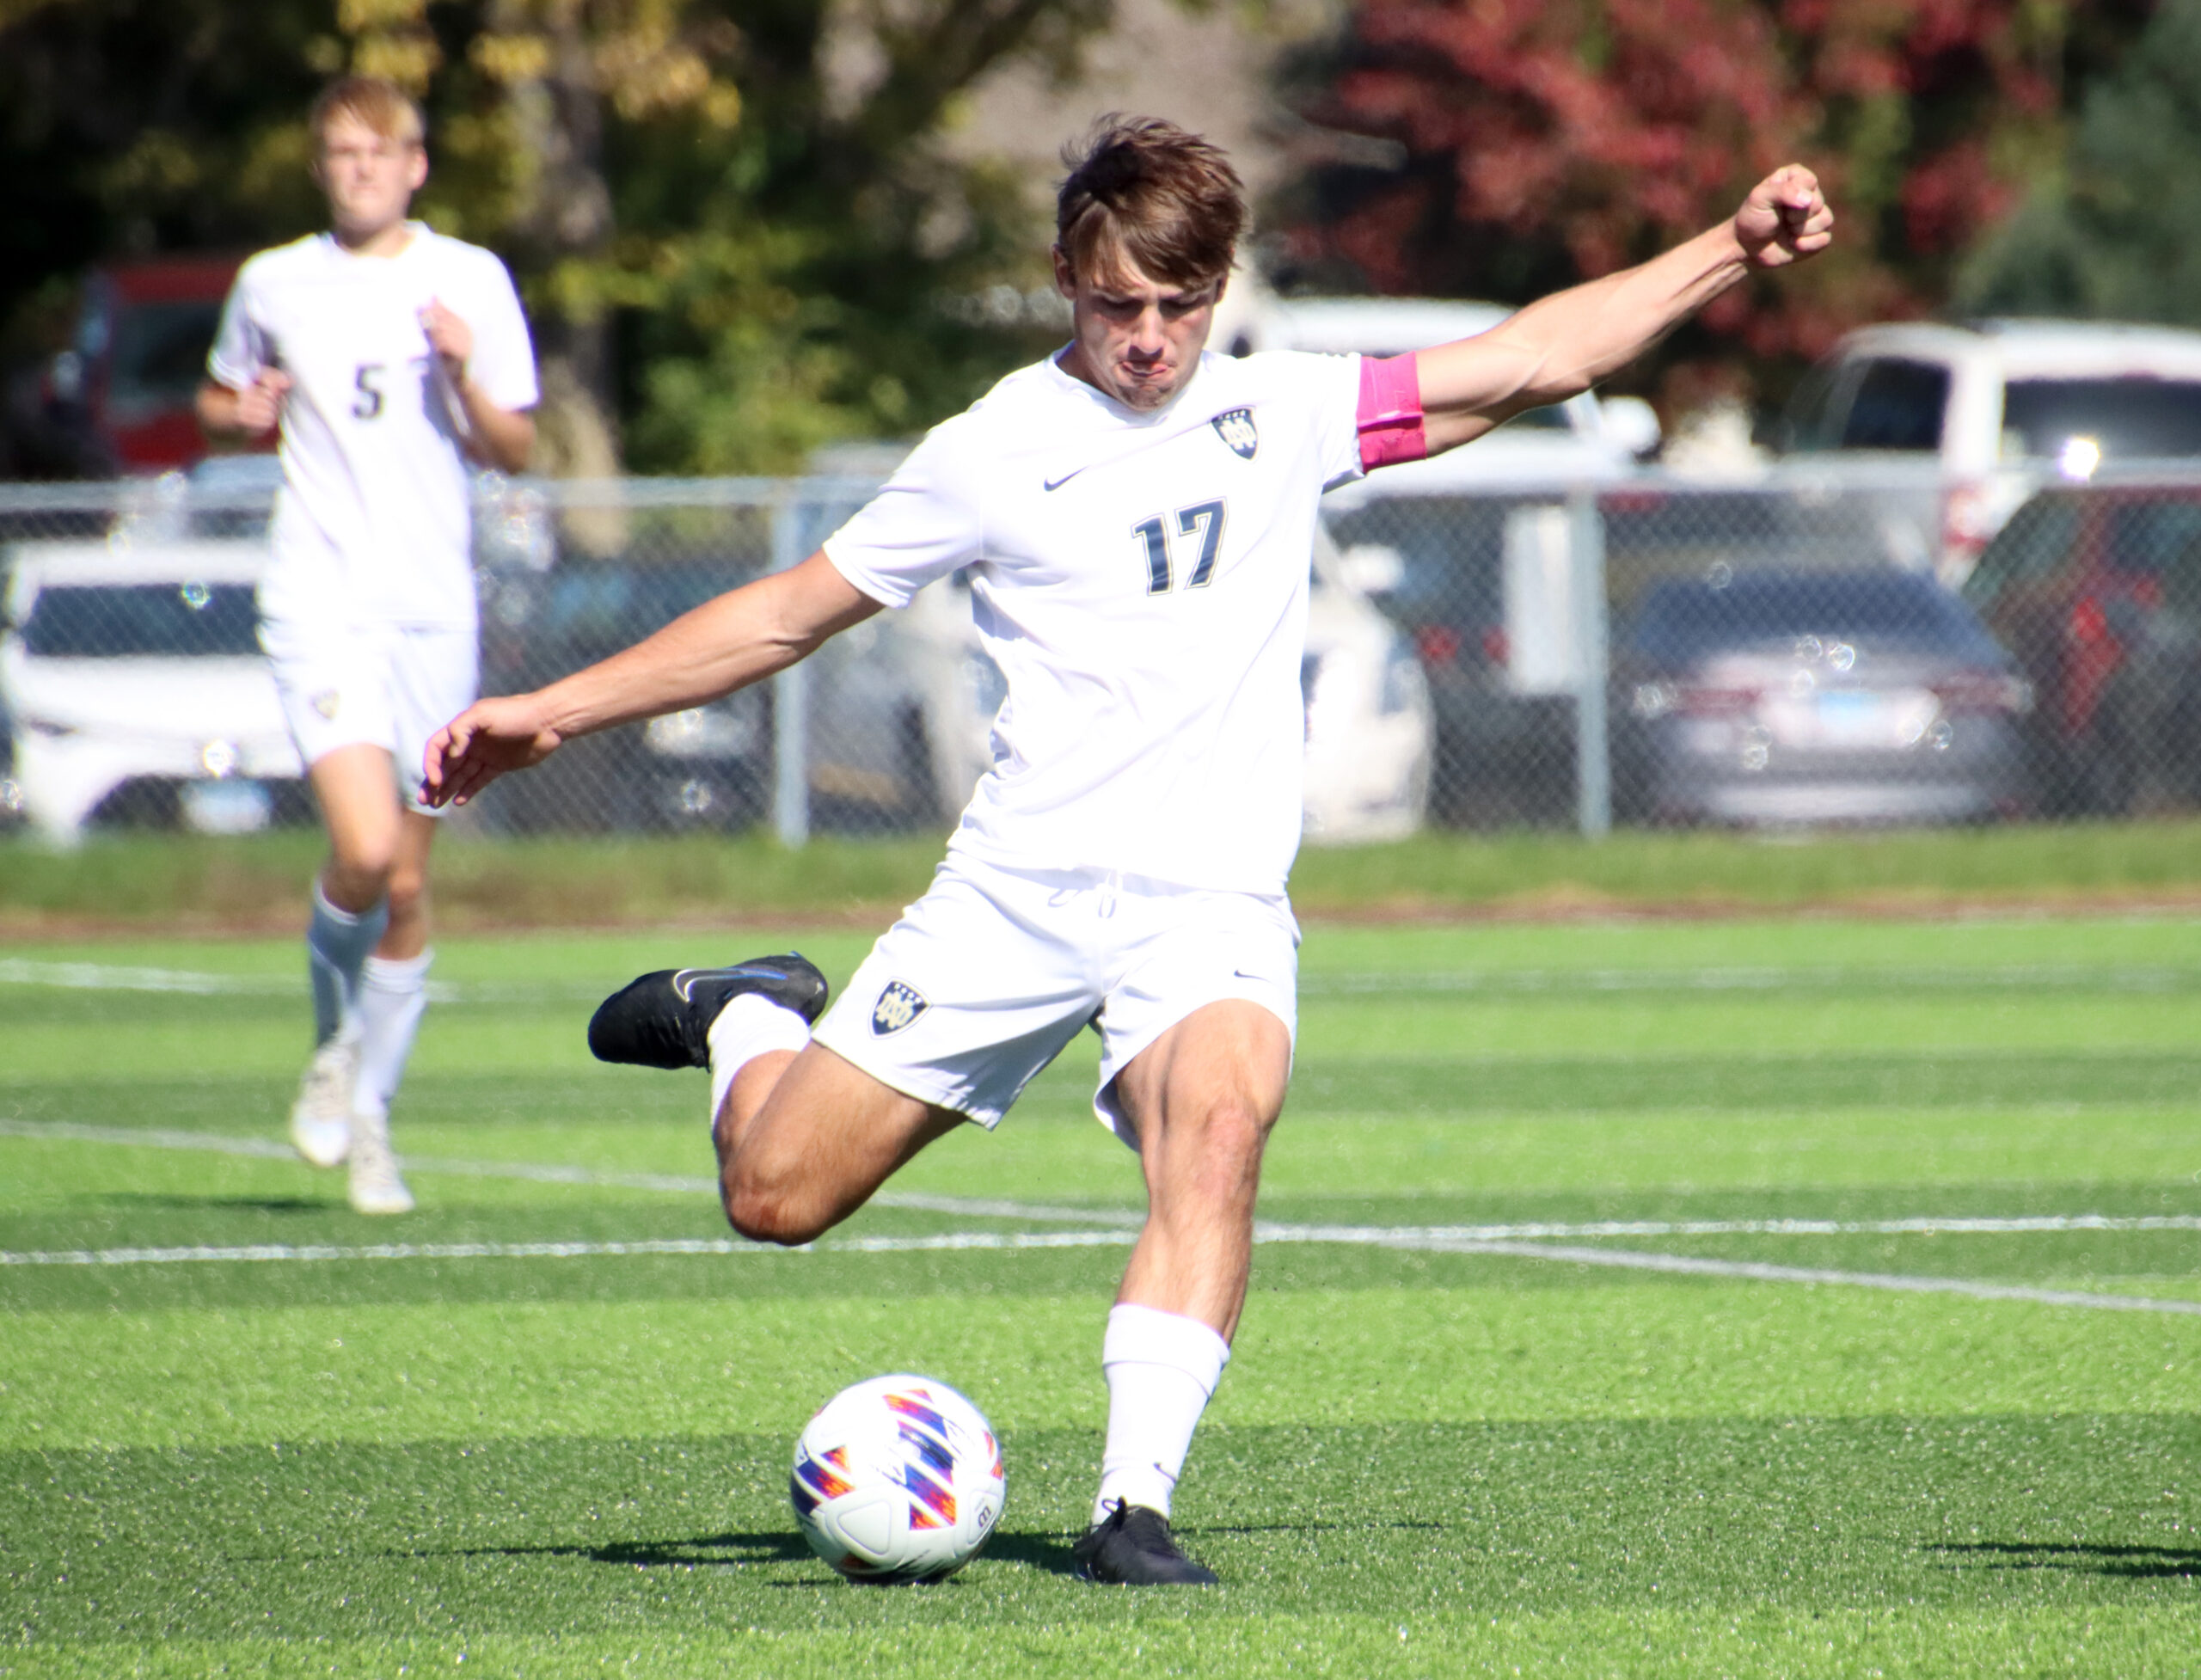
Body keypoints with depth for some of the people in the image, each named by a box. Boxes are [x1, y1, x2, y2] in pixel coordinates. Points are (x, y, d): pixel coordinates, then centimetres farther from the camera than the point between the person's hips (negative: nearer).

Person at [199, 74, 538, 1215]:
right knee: (364, 852, -20)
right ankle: (334, 1039, 8)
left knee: (407, 885, 6)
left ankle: (369, 1115, 21)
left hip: (435, 607, 2)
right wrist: (244, 414, -2)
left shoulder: (471, 282, 5)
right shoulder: (272, 285, 6)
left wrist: (467, 377, -15)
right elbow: (218, 402, 22)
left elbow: (515, 450, 5)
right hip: (321, 599, -2)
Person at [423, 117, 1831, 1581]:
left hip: (1215, 894, 0)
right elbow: (789, 613, 9)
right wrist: (553, 712, 5)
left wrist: (1732, 250, 1)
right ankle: (752, 1021, 33)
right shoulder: (996, 453, 2)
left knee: (1219, 1124, -32)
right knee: (778, 1196, -1)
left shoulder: (1283, 414, 8)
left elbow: (1531, 359, 10)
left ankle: (1136, 1502, -32)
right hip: (1021, 878, 0)